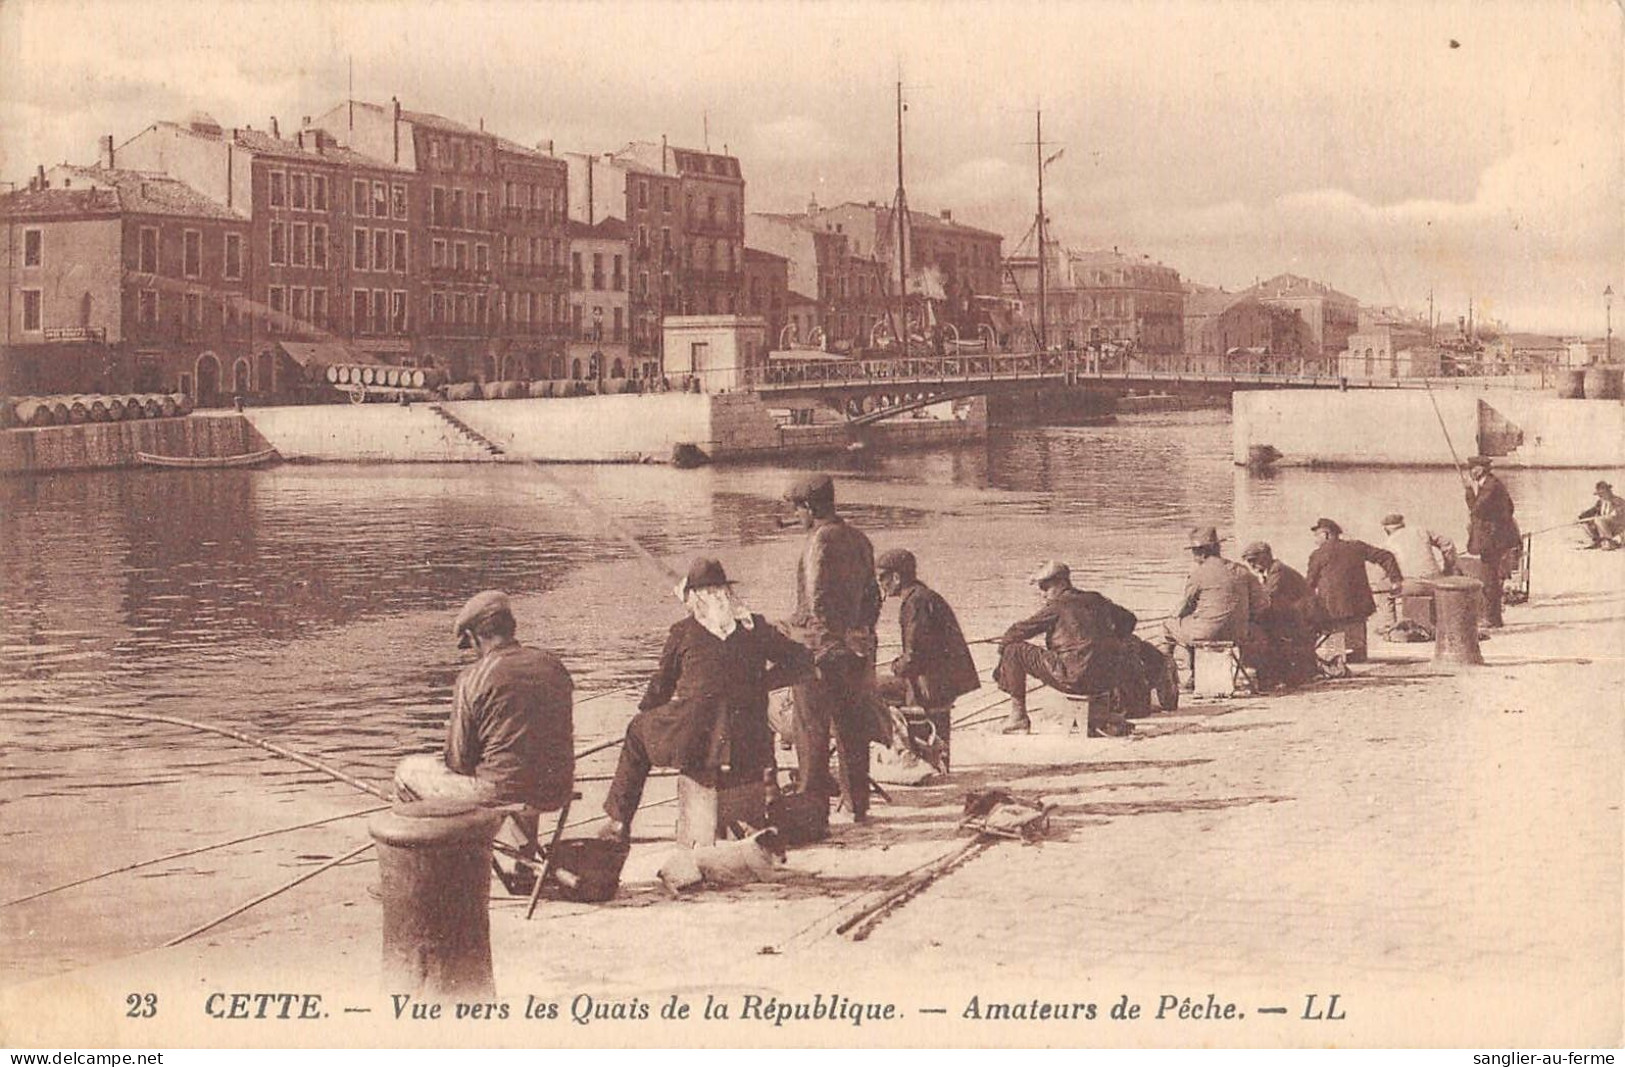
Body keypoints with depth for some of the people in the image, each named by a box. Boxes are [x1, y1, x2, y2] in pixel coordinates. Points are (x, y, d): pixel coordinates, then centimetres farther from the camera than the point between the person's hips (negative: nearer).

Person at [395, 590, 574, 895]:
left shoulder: (474, 678, -10)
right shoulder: (553, 666, 7)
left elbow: (460, 762, -8)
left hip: (502, 794, -6)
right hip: (558, 791, 6)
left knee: (408, 772, 13)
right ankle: (522, 866, 33)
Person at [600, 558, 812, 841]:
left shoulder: (683, 632, 3)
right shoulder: (754, 627, 8)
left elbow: (661, 685, 14)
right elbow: (802, 659, 12)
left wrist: (645, 712, 33)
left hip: (695, 734, -2)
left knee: (638, 731, 25)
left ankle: (620, 820, 25)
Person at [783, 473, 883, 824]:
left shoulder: (821, 540, -14)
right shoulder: (858, 539, 11)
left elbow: (817, 599, -19)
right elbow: (871, 595, 16)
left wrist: (829, 643, -18)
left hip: (818, 641, -7)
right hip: (854, 640, 7)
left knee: (811, 727, 3)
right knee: (851, 727, 10)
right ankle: (855, 804, 13)